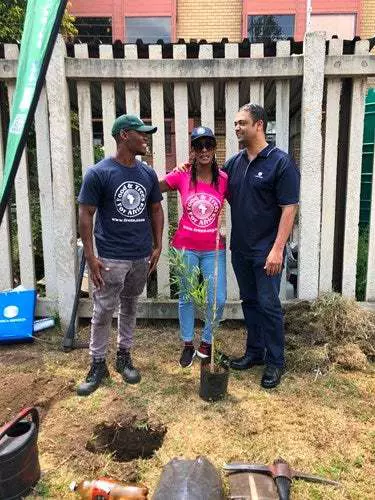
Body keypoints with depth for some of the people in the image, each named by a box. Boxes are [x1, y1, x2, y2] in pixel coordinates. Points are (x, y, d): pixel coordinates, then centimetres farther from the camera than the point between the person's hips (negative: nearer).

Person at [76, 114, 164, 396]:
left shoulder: (148, 174, 5)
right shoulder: (98, 173, -9)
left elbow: (156, 210, 13)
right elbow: (86, 214, -7)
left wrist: (158, 246, 8)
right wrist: (90, 255, -11)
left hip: (142, 257, 5)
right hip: (111, 259, -4)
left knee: (130, 308, 16)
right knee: (103, 312, 4)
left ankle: (124, 356, 33)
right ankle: (98, 364, 20)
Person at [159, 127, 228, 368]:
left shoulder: (224, 179, -5)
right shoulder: (181, 176, -6)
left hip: (213, 249, 1)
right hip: (186, 246, 0)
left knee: (218, 300, 1)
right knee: (186, 297, 12)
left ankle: (206, 343, 28)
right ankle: (188, 345, 32)